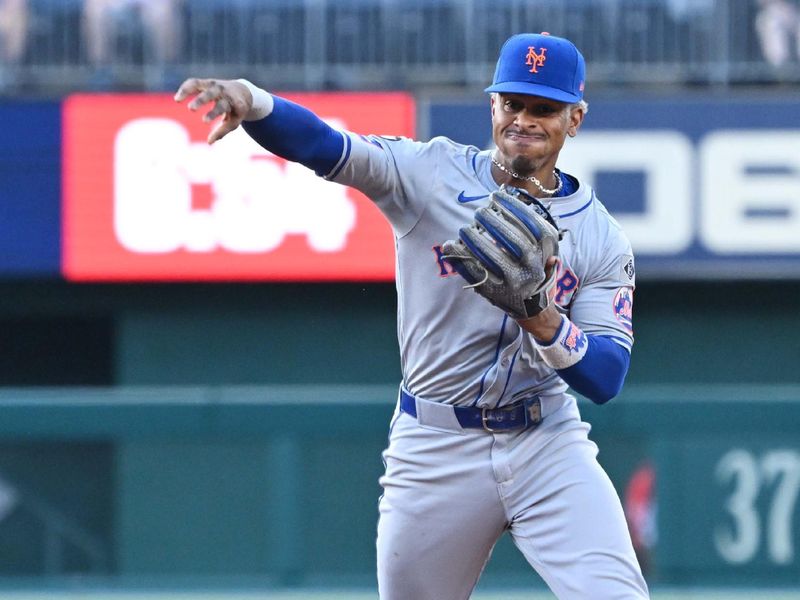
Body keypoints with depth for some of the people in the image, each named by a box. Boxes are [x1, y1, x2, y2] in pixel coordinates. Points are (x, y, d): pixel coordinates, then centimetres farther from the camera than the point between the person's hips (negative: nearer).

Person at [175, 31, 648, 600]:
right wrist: (250, 100, -37)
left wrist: (544, 323, -28)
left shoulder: (602, 238, 0)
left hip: (546, 443, 0)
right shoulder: (433, 174, -1)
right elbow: (321, 144, -16)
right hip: (435, 449, 0)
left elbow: (607, 378, -8)